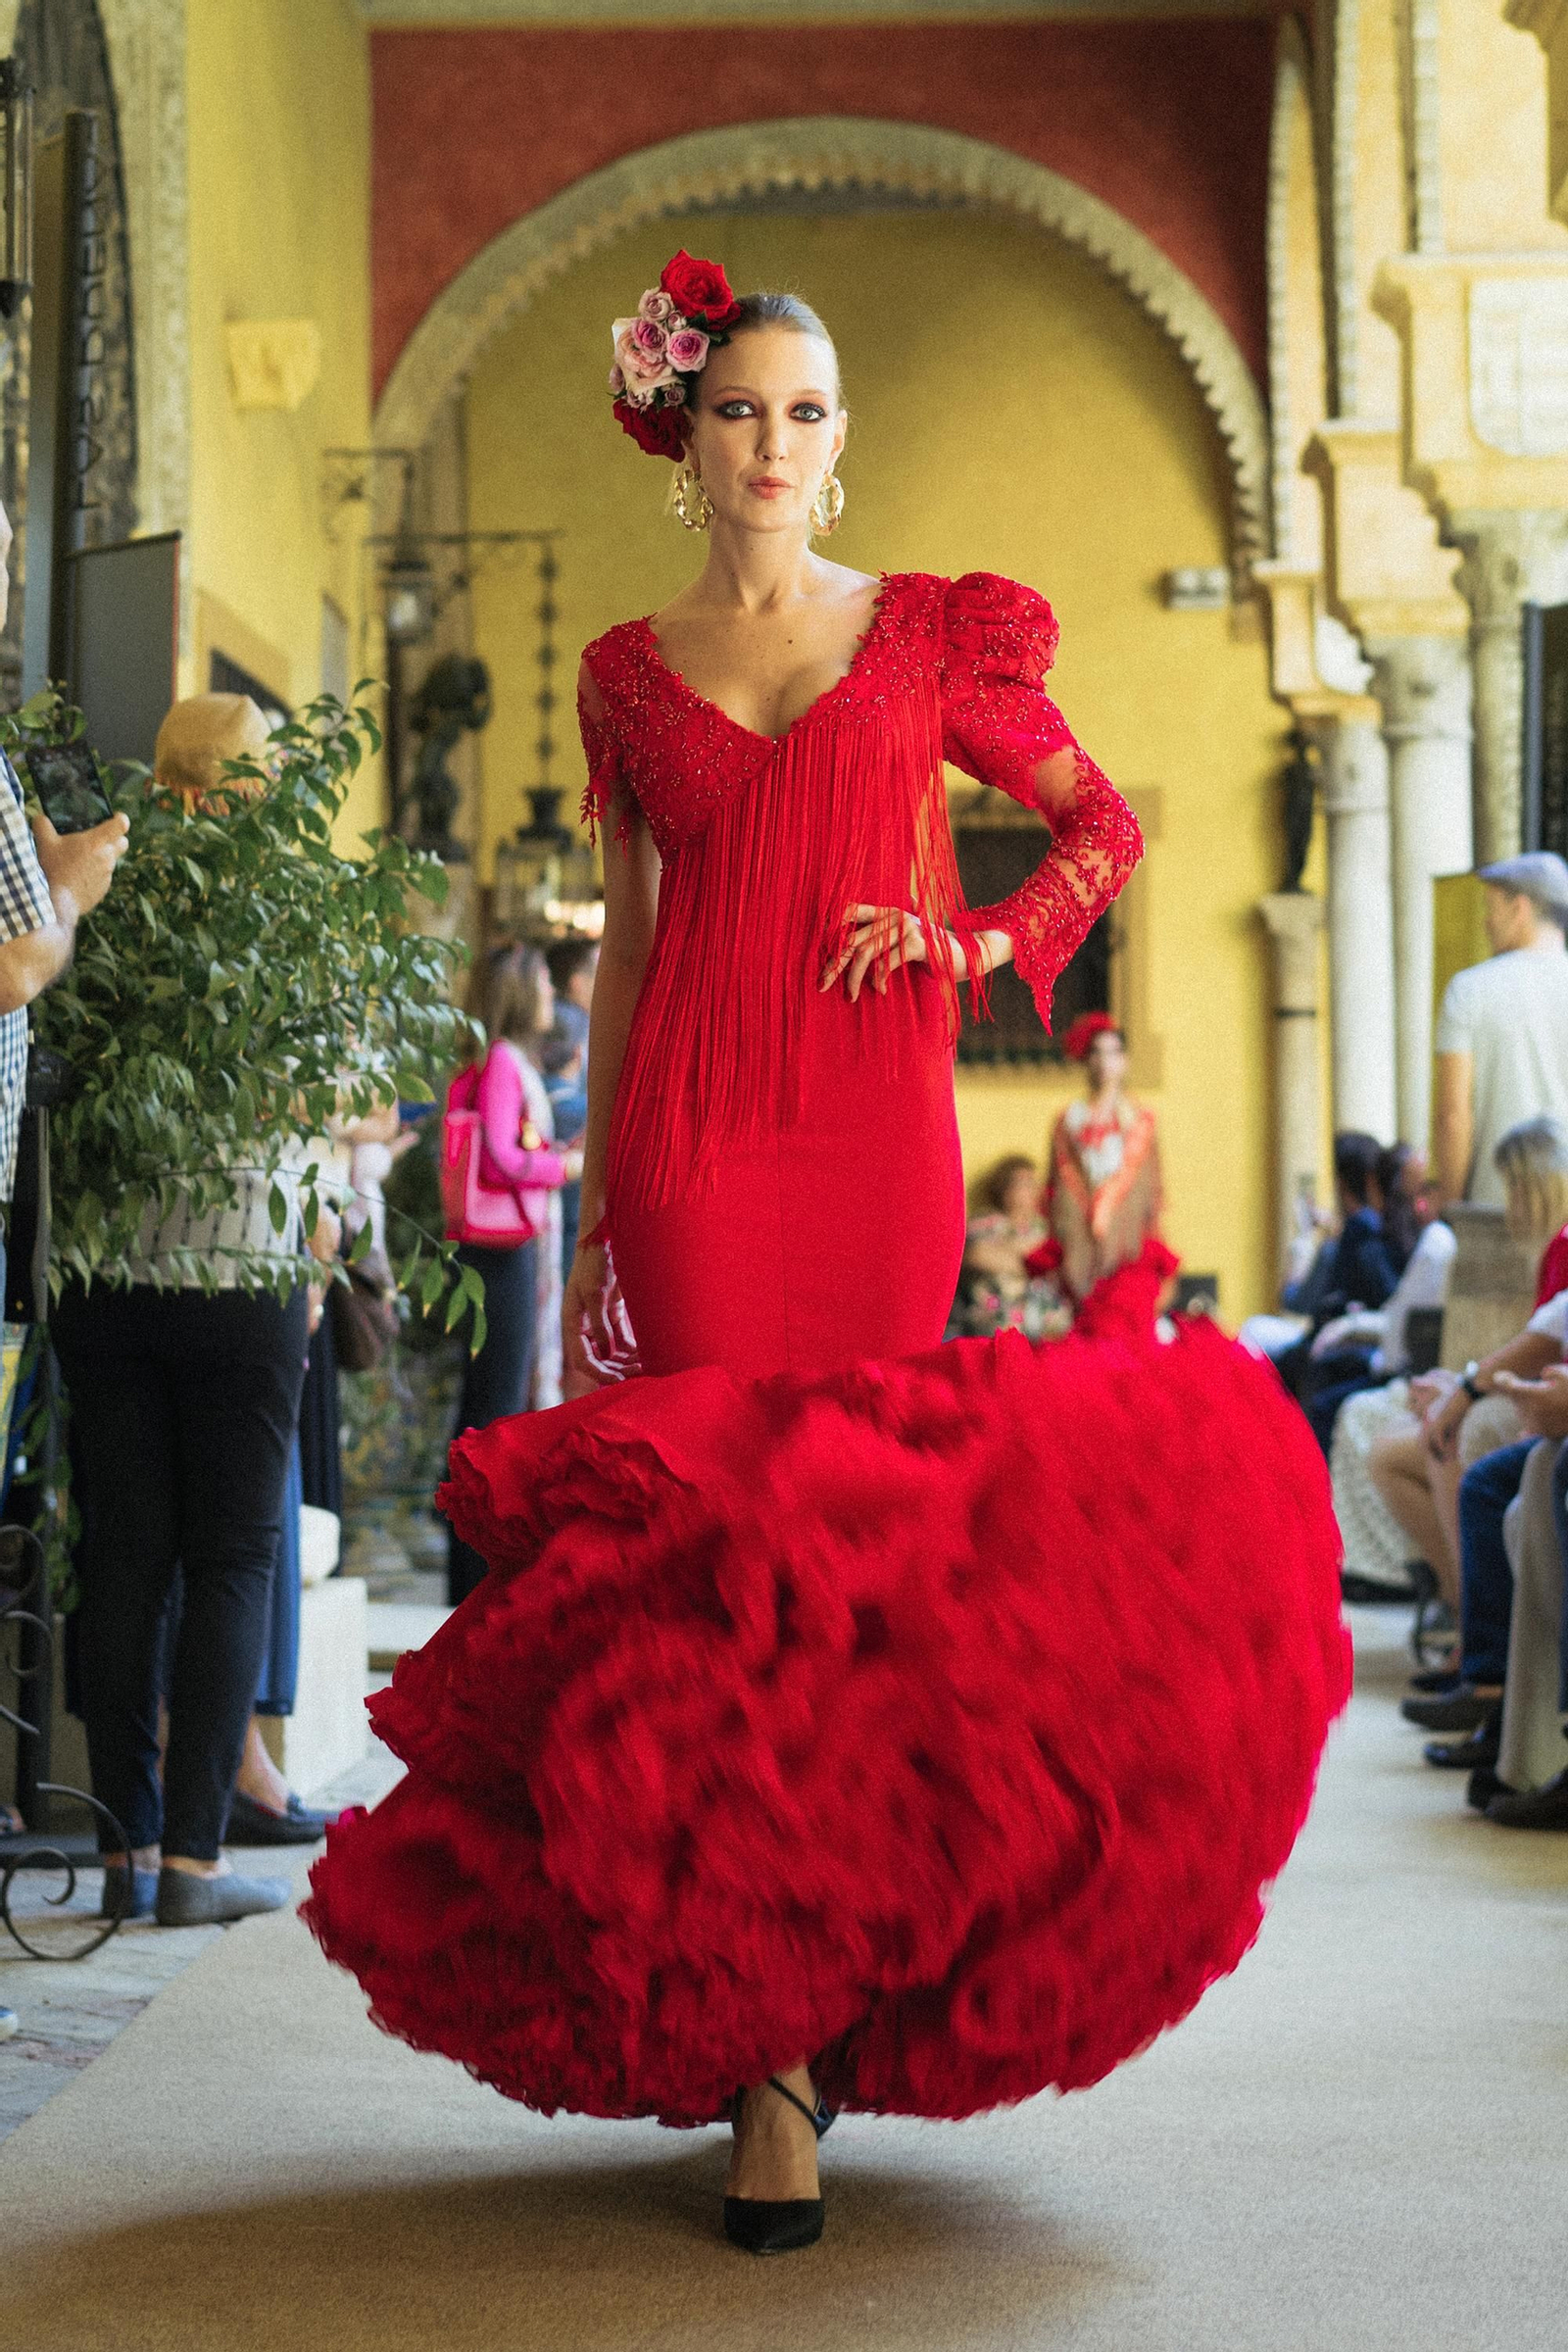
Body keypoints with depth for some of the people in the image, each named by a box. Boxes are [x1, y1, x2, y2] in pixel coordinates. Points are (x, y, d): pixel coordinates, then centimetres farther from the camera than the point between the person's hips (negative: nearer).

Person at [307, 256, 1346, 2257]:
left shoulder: (934, 632, 10)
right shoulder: (632, 672, 14)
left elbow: (1101, 823, 18)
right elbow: (626, 947, 15)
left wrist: (983, 942, -1)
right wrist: (590, 1207, 12)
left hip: (876, 1129, 0)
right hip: (692, 1138, 0)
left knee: (866, 1517, -5)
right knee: (725, 1526, -7)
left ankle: (838, 1987, 11)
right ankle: (769, 2047, -2)